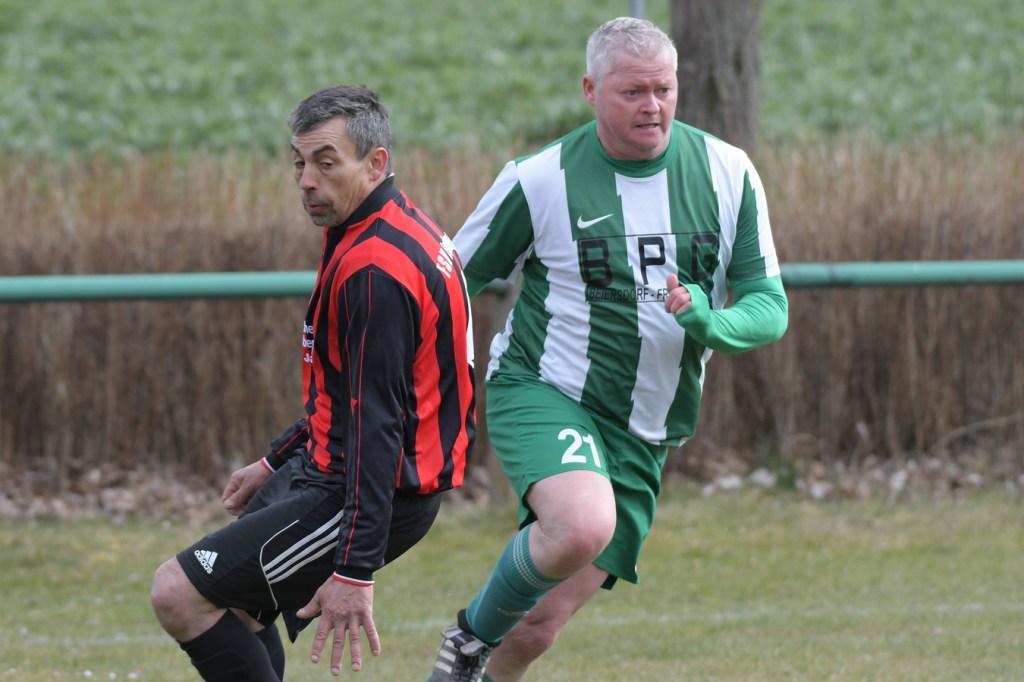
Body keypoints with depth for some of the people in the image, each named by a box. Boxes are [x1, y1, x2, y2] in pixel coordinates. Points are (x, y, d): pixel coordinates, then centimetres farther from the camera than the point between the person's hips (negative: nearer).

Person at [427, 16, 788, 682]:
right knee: (585, 526, -34)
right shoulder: (540, 180, -7)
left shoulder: (728, 175, 1)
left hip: (642, 436, 3)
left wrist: (709, 322, -19)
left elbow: (769, 307, 2)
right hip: (541, 394, -3)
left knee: (537, 627, -1)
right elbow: (452, 282, 5)